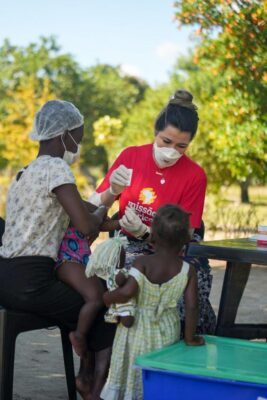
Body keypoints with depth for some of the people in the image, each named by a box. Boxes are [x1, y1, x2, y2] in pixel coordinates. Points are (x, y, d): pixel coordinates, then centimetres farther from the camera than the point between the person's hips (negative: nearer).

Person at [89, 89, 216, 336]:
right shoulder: (131, 156, -1)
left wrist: (143, 232, -27)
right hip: (130, 249, 1)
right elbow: (93, 207, 1)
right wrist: (112, 192, -22)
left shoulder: (195, 176, -7)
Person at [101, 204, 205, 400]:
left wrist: (106, 297, -10)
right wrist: (190, 337, -3)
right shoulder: (188, 270, -10)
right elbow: (192, 306, -14)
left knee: (132, 373, 19)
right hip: (167, 332, 1)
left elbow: (128, 291, -29)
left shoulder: (142, 262, -15)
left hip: (139, 330, -1)